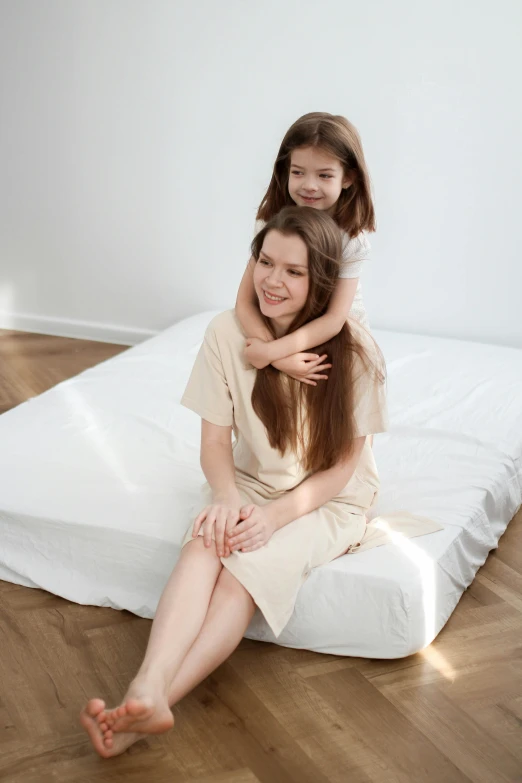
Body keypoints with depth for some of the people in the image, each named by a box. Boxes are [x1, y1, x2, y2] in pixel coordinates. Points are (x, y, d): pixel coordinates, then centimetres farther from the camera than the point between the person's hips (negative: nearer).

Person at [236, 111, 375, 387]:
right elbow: (245, 301, -25)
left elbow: (334, 319, -29)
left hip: (341, 337, -1)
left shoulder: (353, 239, -23)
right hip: (285, 333, 1)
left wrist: (271, 351, -37)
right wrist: (280, 359, -38)